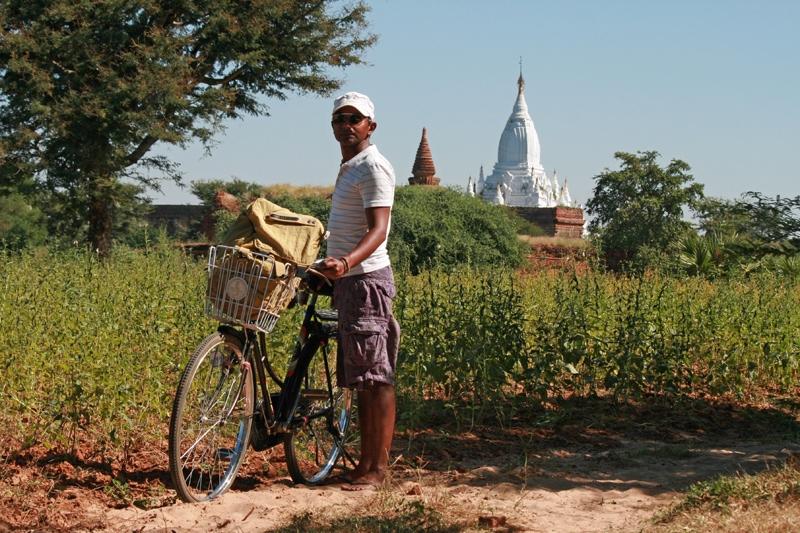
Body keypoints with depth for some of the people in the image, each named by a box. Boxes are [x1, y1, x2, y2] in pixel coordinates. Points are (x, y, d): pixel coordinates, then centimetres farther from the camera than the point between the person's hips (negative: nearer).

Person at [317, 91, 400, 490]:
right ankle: (365, 463, 16)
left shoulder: (373, 167, -11)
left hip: (366, 278, -10)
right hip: (348, 280, 10)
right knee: (360, 379, 11)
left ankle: (378, 467, -5)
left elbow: (378, 229, -22)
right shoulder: (349, 168, 20)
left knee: (376, 378, -8)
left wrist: (346, 262, -38)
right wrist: (335, 268, 29)